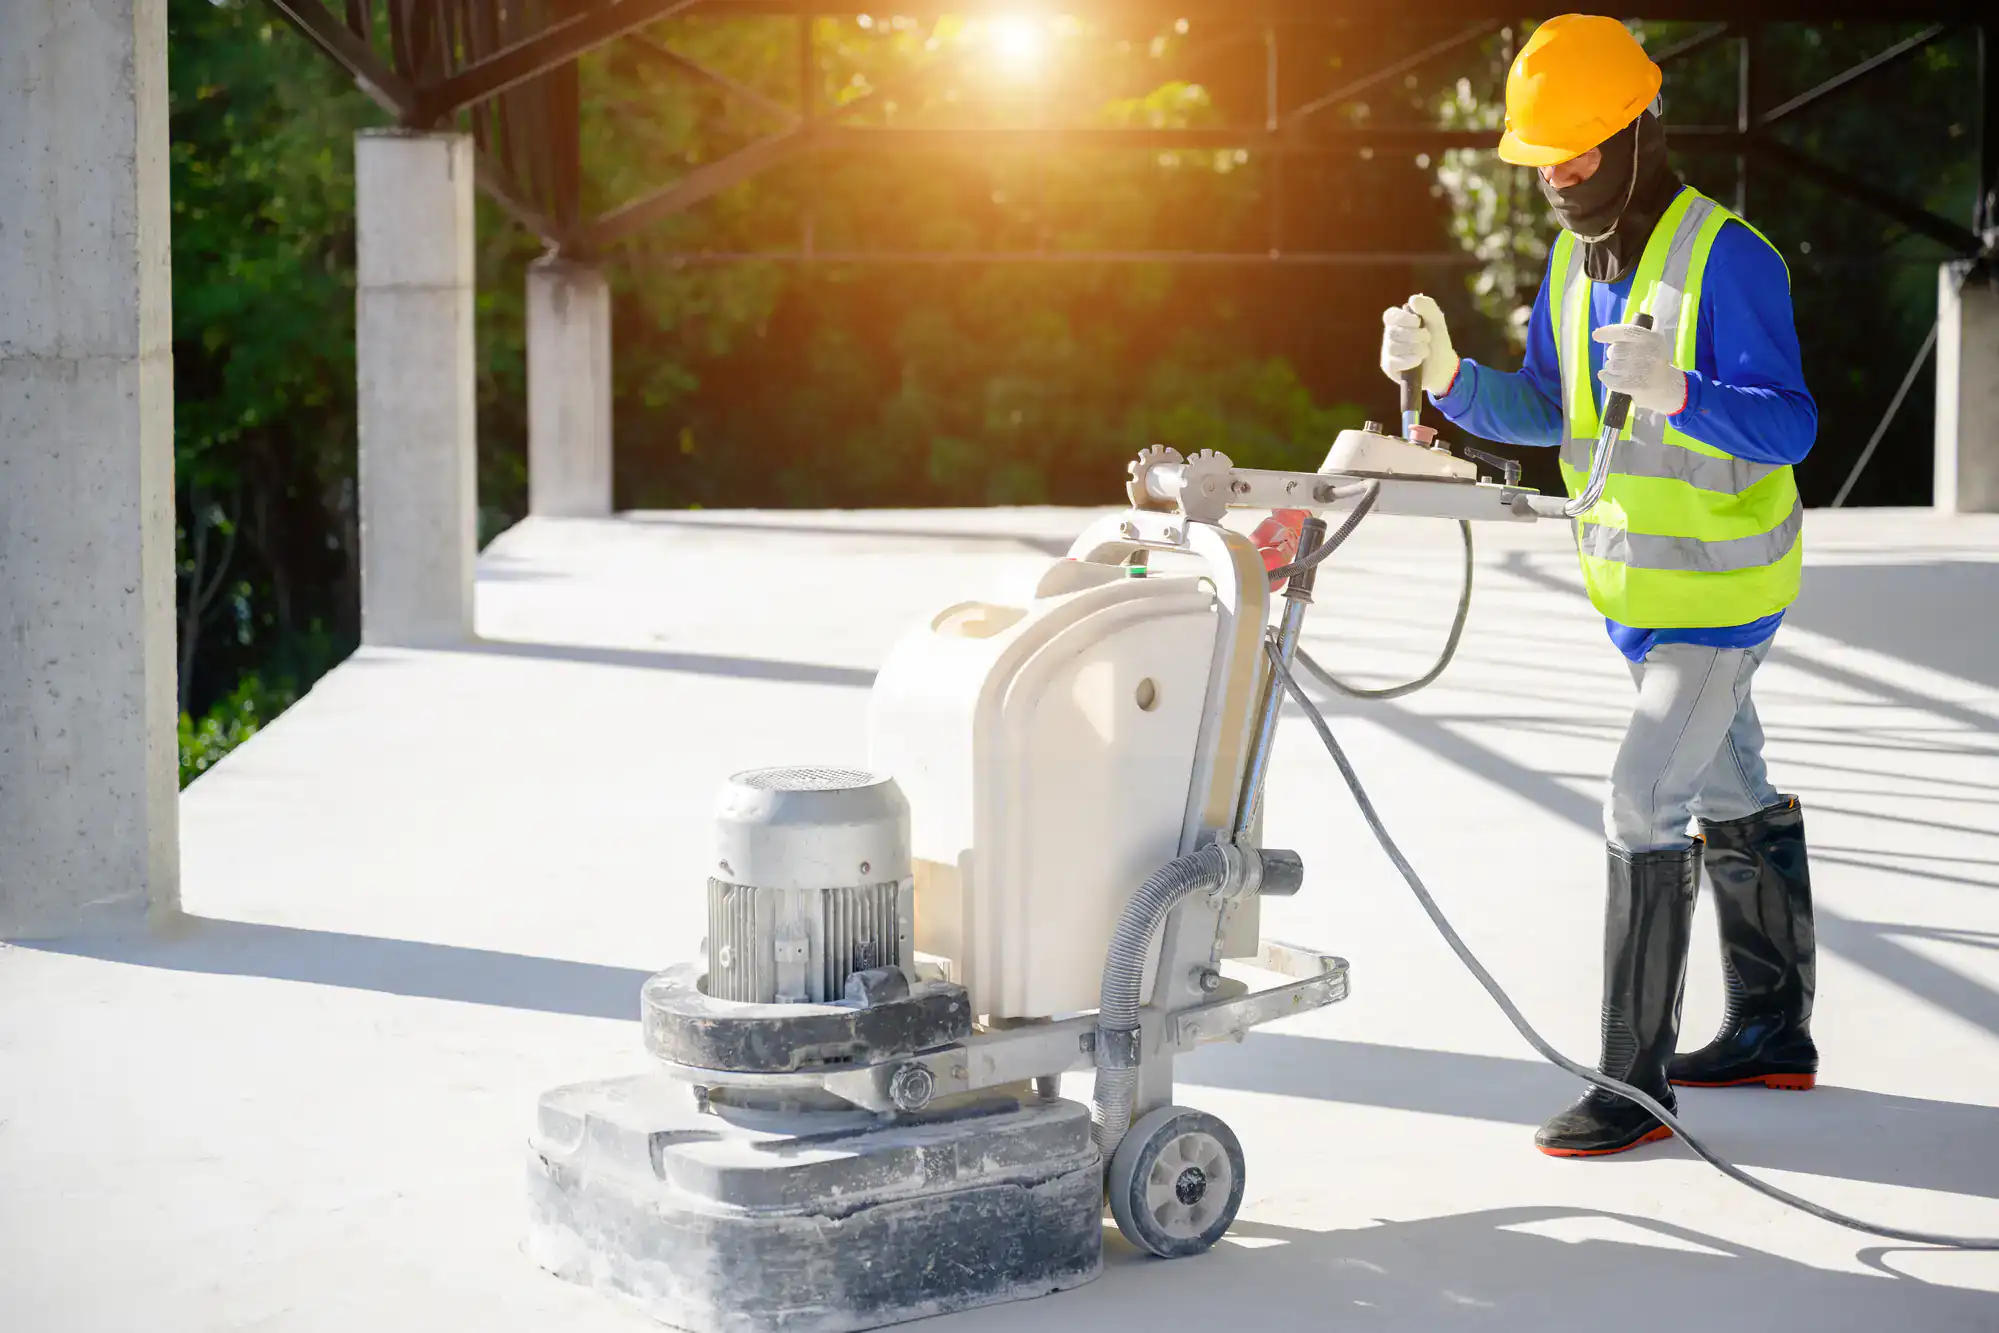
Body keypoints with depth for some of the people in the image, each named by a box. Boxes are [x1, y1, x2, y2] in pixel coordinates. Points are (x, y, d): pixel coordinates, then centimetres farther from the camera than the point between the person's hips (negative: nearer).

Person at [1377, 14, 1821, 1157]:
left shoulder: (1728, 259, -21)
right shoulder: (1574, 259, 4)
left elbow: (1789, 426, -26)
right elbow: (1546, 415, 8)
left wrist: (1677, 393, -43)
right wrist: (1449, 375, -10)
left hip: (1723, 585, -8)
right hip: (1634, 583, 8)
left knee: (1644, 806, -13)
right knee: (1734, 798, 19)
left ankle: (1636, 1081, -6)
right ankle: (1775, 1030, 33)